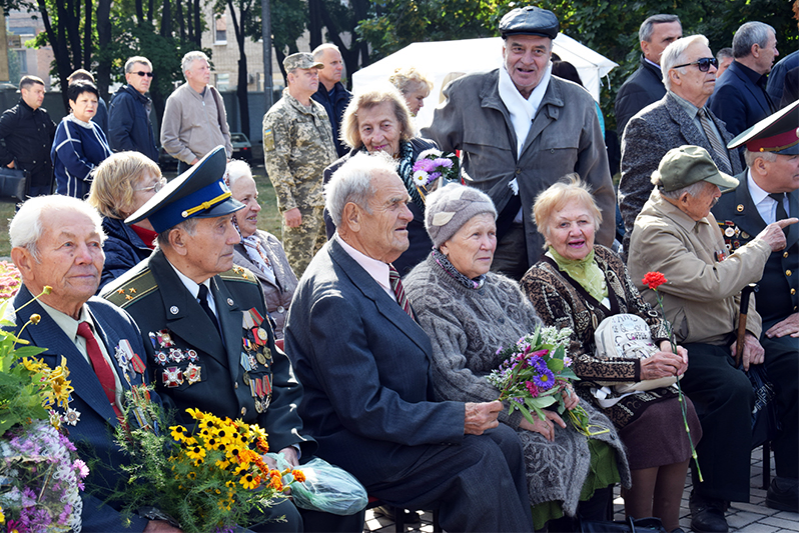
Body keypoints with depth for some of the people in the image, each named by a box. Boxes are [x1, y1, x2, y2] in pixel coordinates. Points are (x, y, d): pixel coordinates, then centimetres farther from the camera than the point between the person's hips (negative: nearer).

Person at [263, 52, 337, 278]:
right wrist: (288, 206, -19)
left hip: (327, 201, 8)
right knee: (299, 266, -4)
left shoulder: (320, 110, 15)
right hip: (302, 206, -8)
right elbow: (276, 165, -15)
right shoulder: (278, 115, -10)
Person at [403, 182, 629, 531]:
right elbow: (449, 381, -20)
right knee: (547, 454, -27)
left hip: (526, 400, 8)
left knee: (598, 442, -10)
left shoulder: (498, 288, 15)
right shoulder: (426, 297, -12)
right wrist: (517, 413, -22)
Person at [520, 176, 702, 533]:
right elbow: (570, 361, -16)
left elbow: (641, 311, 18)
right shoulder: (540, 281, -11)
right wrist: (638, 369, -22)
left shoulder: (606, 259, 9)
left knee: (680, 407, -18)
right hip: (582, 391, -6)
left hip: (635, 370, 6)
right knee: (652, 417, -26)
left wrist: (665, 344, -5)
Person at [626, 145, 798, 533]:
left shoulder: (703, 219, 13)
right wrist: (762, 245, -13)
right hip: (683, 349, -8)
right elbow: (714, 284, -26)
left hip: (726, 340, 9)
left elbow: (733, 281, 19)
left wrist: (749, 332, 2)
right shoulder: (654, 232, -17)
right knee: (732, 387, -33)